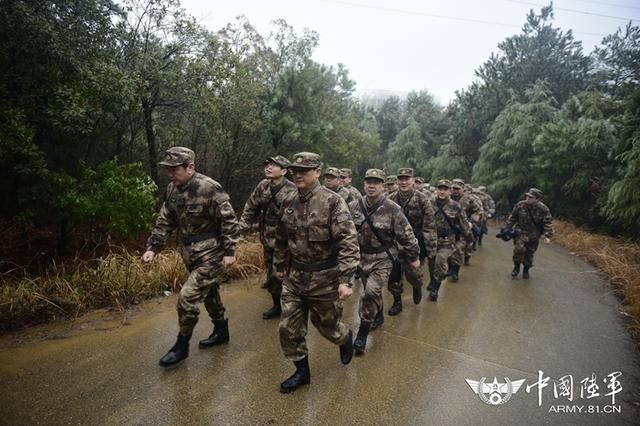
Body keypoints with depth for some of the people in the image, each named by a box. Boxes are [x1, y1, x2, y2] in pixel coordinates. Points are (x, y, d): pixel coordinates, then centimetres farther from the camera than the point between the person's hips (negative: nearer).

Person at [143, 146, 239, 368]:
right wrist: (153, 247, 1)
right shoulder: (173, 189, 1)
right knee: (209, 293, 20)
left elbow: (229, 221, -18)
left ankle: (182, 346, 11)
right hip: (190, 255, 8)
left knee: (187, 297, -10)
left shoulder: (210, 189, -22)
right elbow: (165, 221, 9)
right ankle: (221, 331, 40)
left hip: (211, 255, -8)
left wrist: (230, 252, -17)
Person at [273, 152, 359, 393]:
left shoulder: (333, 202, -15)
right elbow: (281, 240, 16)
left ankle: (346, 339, 48)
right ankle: (302, 371, 29)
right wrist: (279, 267, 22)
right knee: (289, 328, 7)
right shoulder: (288, 204, 3)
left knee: (327, 325, 14)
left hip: (325, 278, -5)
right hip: (294, 277, 5)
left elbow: (349, 243, -20)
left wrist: (345, 280, -25)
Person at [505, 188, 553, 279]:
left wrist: (547, 236, -20)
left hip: (533, 236, 0)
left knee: (529, 254, 8)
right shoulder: (520, 205, -8)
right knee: (519, 249, -17)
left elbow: (547, 223, -11)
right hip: (520, 233, 0)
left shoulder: (543, 209, -12)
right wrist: (508, 228, 4)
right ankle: (516, 267, 5)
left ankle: (526, 270, 29)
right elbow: (512, 218, 4)